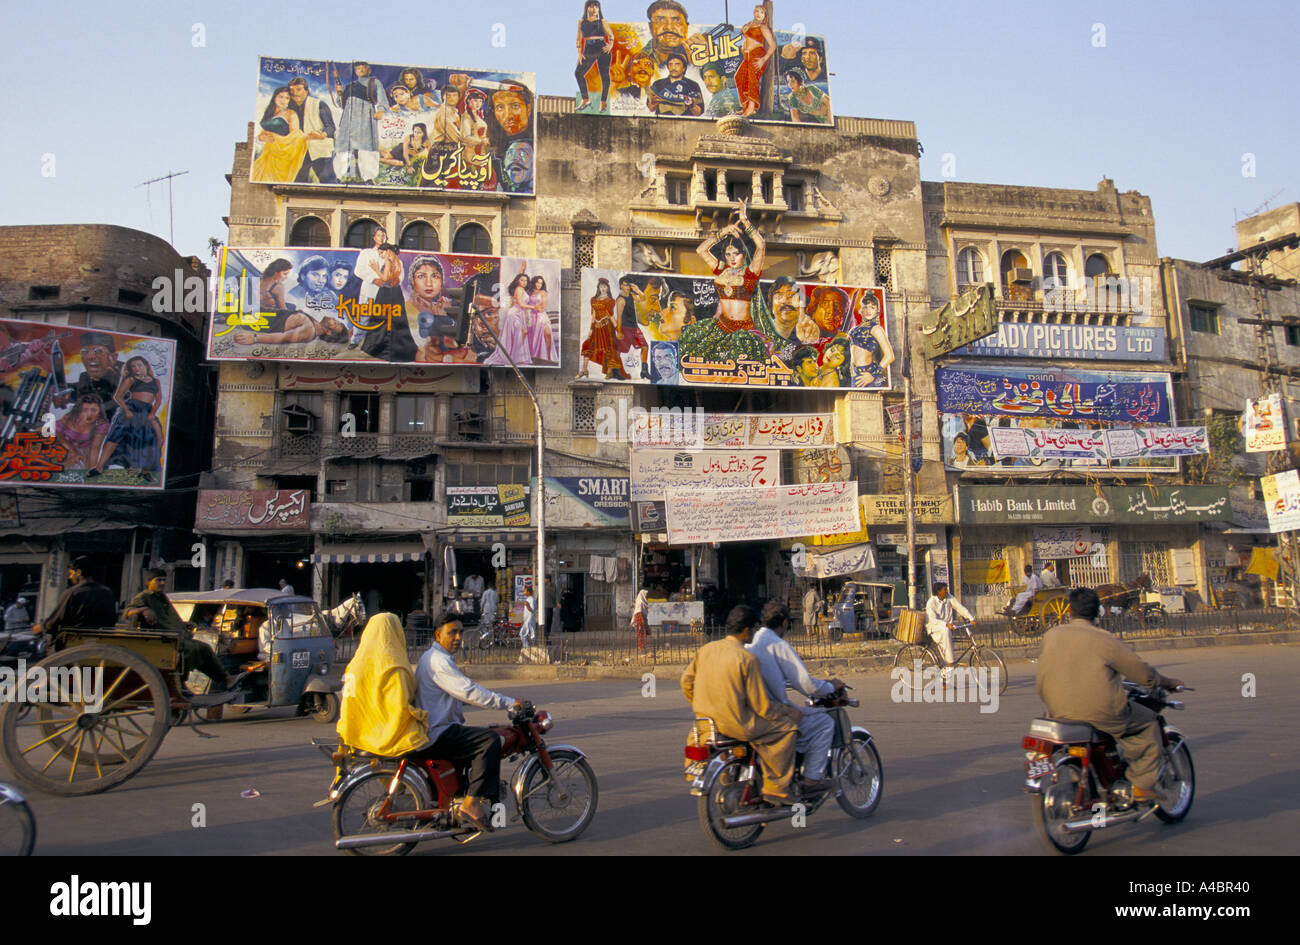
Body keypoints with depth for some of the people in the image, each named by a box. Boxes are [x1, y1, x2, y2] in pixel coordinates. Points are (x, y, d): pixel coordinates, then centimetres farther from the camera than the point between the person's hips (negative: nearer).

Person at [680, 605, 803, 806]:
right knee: (787, 727, 3)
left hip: (706, 719, 8)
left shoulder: (705, 649, 2)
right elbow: (762, 706, -14)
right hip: (737, 725, -8)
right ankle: (777, 789, 5)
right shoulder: (748, 659, -17)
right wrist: (790, 711, 1)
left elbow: (686, 681, 10)